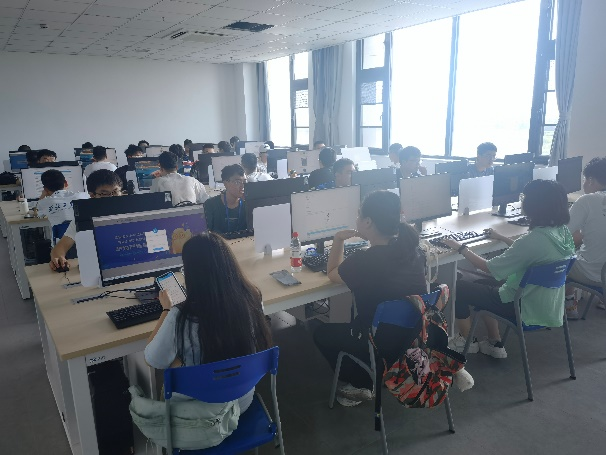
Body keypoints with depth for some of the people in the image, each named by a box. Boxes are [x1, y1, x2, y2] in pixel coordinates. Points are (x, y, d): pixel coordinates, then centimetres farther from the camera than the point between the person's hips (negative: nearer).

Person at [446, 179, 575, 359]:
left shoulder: (535, 238, -30)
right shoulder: (562, 231, -4)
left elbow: (490, 268, -23)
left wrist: (461, 248, -11)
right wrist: (501, 238, 21)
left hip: (526, 309, -9)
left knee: (458, 288, 3)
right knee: (484, 285, 27)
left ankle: (467, 342, 24)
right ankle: (495, 344, 29)